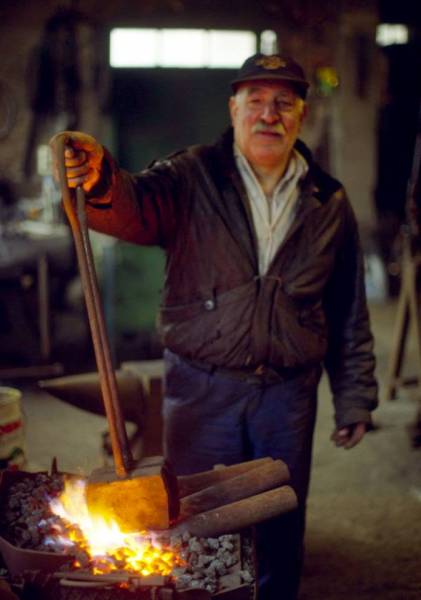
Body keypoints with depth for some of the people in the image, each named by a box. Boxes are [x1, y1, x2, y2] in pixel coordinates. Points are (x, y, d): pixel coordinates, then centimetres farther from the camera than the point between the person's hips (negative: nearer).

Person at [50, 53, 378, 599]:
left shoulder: (329, 204, 5)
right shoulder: (192, 178, -3)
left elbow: (350, 314, 10)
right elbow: (134, 207, -24)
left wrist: (355, 398, 10)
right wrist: (100, 180, -46)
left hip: (287, 395, 2)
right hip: (203, 390, -2)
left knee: (281, 534, 14)